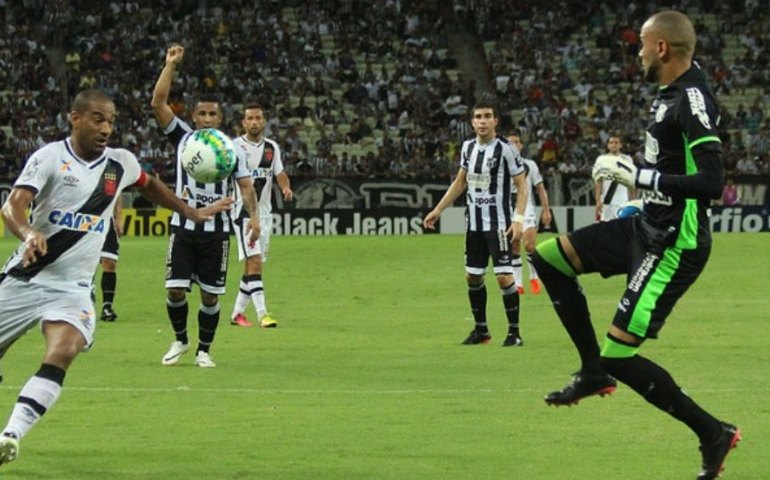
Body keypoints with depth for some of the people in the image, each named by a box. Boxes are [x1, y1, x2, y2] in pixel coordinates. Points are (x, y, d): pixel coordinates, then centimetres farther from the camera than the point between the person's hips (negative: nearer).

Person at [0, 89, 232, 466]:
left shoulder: (121, 163, 4)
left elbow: (149, 186, 28)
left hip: (72, 288, 2)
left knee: (62, 353, -26)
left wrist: (193, 213, 31)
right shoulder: (50, 157, -11)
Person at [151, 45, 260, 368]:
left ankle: (204, 350, 16)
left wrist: (253, 215, -12)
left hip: (217, 230, 0)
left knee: (210, 295, 1)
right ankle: (180, 340, 19)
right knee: (175, 290, -5)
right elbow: (158, 103, -3)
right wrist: (171, 65, -8)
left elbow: (245, 185, 4)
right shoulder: (182, 137, 5)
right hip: (183, 228, 0)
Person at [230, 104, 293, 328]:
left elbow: (279, 172, 16)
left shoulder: (272, 147, 10)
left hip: (264, 211, 6)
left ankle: (237, 312, 21)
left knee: (253, 266, 10)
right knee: (254, 261, -17)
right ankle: (262, 313, -23)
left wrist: (286, 188, -4)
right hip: (243, 211, -6)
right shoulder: (235, 146, -6)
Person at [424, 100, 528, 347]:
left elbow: (521, 185, -9)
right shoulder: (468, 147, 7)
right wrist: (438, 210, 18)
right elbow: (460, 182, 20)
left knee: (504, 276, -11)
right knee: (472, 276, 9)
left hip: (499, 222, -6)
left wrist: (518, 219, -19)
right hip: (474, 222, 7)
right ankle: (481, 329, 22)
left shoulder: (505, 149, -11)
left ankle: (514, 332, -3)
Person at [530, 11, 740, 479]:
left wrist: (639, 176, -23)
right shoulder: (674, 91, 6)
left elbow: (712, 182, -30)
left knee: (619, 354, -10)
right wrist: (632, 170, 12)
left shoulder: (692, 101, -23)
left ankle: (713, 433, 3)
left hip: (674, 246, -10)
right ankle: (594, 371, 18)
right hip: (648, 226, 10)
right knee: (548, 256, 14)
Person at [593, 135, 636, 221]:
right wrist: (598, 200, -12)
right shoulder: (601, 159, 2)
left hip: (623, 202, 2)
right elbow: (598, 181, -2)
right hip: (606, 202, -2)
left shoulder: (627, 159, 9)